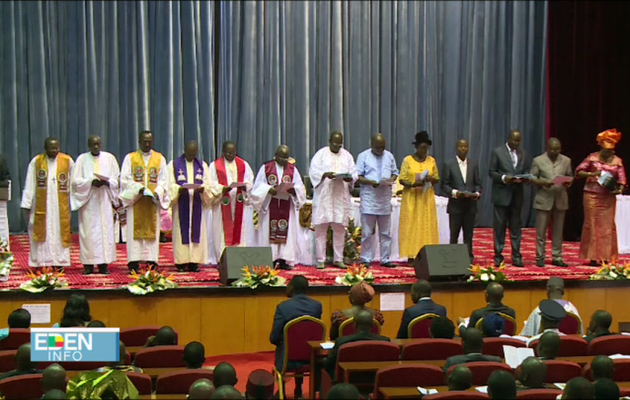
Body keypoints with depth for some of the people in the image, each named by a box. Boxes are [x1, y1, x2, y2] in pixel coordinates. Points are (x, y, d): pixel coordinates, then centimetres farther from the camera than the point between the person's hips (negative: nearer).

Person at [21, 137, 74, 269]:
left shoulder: (67, 161, 2)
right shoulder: (36, 161, 1)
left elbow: (73, 184, 5)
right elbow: (29, 185, 1)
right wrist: (27, 205, -3)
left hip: (61, 206, 0)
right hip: (41, 206, 0)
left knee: (60, 233, 1)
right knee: (42, 232, -1)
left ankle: (59, 262, 5)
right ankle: (42, 263, 2)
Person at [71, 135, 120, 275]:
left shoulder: (109, 158, 10)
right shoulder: (82, 159, 6)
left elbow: (117, 179, 7)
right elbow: (75, 180, -1)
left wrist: (106, 182, -13)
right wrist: (91, 182, -17)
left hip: (104, 200, 1)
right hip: (88, 201, -1)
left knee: (106, 230, -2)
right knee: (88, 231, -5)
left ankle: (103, 264, 0)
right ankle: (88, 265, -3)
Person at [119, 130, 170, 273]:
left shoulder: (160, 158, 11)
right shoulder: (130, 158, 7)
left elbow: (163, 180, 5)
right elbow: (125, 179, -1)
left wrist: (157, 193, -14)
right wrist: (139, 188, -17)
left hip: (153, 202, 1)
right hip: (135, 201, -1)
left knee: (152, 229, -1)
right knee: (135, 231, -4)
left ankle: (152, 261, -1)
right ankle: (134, 263, -6)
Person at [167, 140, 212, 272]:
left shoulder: (203, 165, 14)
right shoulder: (173, 165, 6)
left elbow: (208, 184, 6)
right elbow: (170, 184, -2)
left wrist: (202, 189, -16)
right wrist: (179, 189, -21)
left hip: (197, 204, 2)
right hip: (181, 204, -2)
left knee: (197, 231, -1)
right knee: (181, 231, -5)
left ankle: (194, 262, 1)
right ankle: (181, 262, -3)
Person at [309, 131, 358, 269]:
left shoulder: (347, 155, 13)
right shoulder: (321, 154, 4)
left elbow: (354, 174, 10)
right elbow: (313, 171, -5)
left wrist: (349, 178, -13)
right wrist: (325, 174, -23)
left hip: (341, 197, 3)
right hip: (323, 197, -3)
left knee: (340, 229, 4)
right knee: (321, 228, -3)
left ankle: (338, 259, 11)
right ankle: (321, 260, 2)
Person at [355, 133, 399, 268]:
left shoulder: (389, 156, 11)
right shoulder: (363, 156, -1)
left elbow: (395, 172, 18)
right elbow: (358, 176, -5)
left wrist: (391, 180, -5)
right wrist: (371, 182, -19)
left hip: (385, 198, 4)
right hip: (369, 198, -4)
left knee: (385, 232, 8)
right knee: (367, 232, -1)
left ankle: (385, 259, 15)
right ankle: (366, 260, 6)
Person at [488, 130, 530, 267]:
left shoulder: (523, 154, 11)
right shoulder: (497, 152, -2)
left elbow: (526, 171, 13)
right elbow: (491, 172, -3)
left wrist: (525, 178, -9)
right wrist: (503, 178, -19)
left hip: (517, 194, 4)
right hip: (502, 194, -4)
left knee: (516, 226, 6)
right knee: (499, 226, 1)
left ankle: (516, 256, 9)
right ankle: (498, 256, 7)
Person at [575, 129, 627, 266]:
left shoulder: (617, 161, 3)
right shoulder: (592, 157, -2)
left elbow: (622, 180, 0)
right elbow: (578, 172, -1)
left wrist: (619, 189, -20)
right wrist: (592, 174, -17)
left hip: (608, 198, 2)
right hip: (592, 196, -2)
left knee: (608, 226, 2)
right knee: (593, 225, 1)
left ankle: (606, 257, 8)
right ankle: (594, 257, 7)